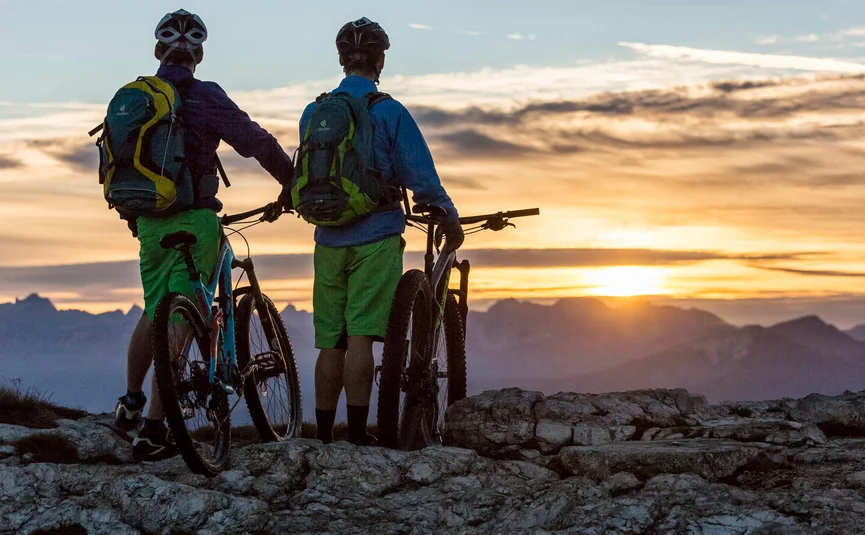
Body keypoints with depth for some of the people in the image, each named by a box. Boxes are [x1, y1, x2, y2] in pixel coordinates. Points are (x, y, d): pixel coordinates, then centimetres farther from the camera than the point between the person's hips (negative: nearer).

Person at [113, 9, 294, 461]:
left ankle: (131, 401, 35)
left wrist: (131, 215, 30)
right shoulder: (203, 97, -10)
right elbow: (257, 143, -11)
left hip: (149, 223, 6)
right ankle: (153, 431, -6)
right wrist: (293, 184, 4)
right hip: (193, 221, -6)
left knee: (154, 313, 25)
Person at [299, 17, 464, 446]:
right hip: (375, 237, -5)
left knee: (330, 342, 9)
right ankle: (358, 433, -8)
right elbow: (421, 179, -8)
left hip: (328, 239, 5)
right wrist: (451, 221, 7)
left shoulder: (313, 112, 9)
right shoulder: (389, 112, -7)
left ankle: (323, 435, 12)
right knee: (359, 336, -7)